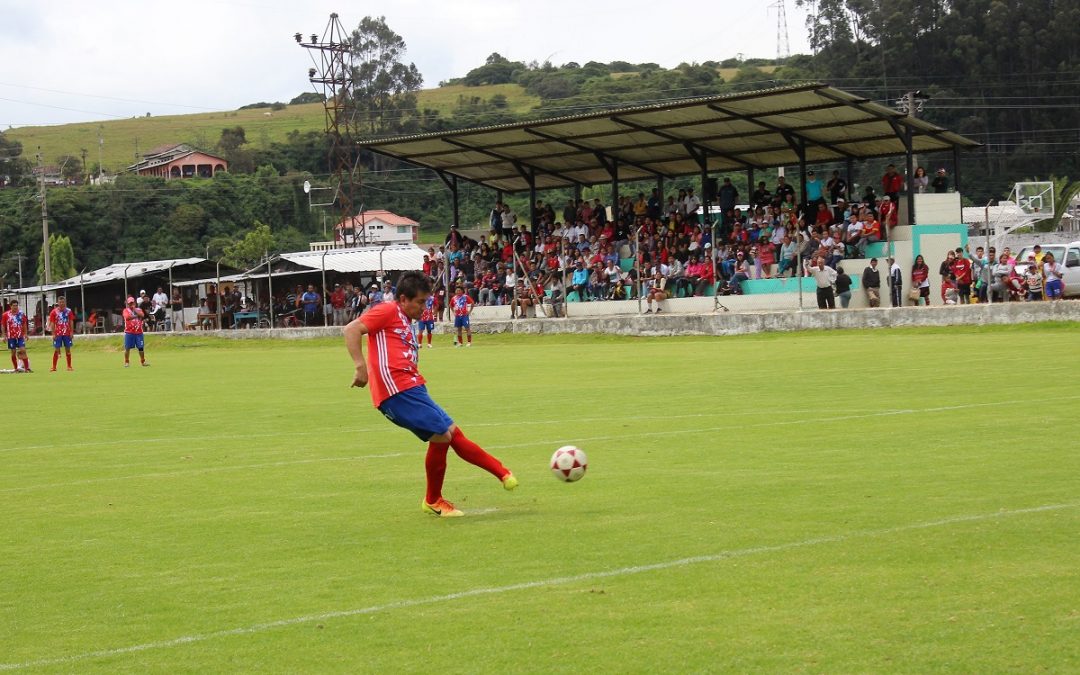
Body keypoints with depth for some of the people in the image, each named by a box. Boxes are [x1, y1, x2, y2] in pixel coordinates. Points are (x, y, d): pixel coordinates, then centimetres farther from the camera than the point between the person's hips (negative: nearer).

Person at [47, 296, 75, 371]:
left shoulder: (69, 311, 3)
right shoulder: (54, 312, -1)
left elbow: (71, 322, 5)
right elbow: (52, 324, -1)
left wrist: (71, 332, -3)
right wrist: (53, 334, -8)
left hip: (67, 334, 2)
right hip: (58, 334, -2)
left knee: (68, 349, 6)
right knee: (56, 350, -1)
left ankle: (69, 366, 13)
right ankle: (54, 367, 3)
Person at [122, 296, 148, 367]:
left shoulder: (138, 310, 12)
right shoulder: (126, 310, 4)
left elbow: (142, 315, -8)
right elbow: (127, 317, -17)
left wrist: (134, 309, -6)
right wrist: (136, 316, -9)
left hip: (139, 332, 2)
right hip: (129, 332, -2)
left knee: (140, 347, 1)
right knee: (127, 348, -1)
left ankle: (143, 361, 12)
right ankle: (126, 362, 9)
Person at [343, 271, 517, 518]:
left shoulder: (405, 323, 27)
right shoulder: (388, 311, 0)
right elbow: (352, 329, -11)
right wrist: (360, 366, -20)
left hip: (412, 390, 10)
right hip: (397, 390, -10)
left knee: (453, 433, 11)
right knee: (441, 436, -12)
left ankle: (503, 474, 19)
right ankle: (433, 501, 1)